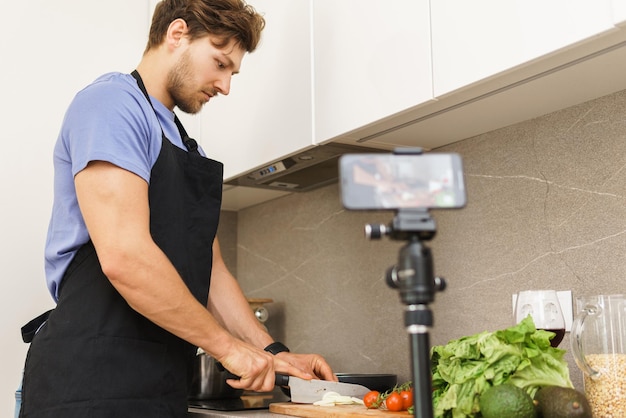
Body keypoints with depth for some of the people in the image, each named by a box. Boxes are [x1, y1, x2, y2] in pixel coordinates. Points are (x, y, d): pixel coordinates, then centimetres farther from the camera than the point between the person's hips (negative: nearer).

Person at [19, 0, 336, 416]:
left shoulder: (189, 152, 19)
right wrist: (227, 346, -12)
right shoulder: (113, 102, -10)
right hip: (93, 383, -8)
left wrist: (273, 352, 9)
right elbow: (123, 257, -22)